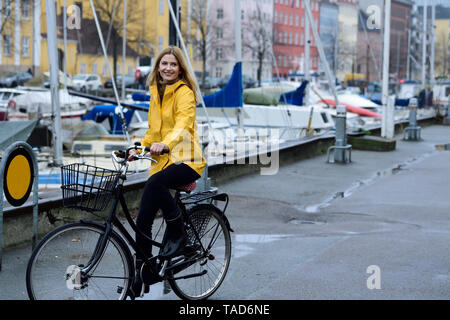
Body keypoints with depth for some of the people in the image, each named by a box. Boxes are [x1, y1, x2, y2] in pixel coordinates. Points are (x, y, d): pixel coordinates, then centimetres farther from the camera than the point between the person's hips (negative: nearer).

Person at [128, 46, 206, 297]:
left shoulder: (184, 92, -5)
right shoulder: (156, 93, 18)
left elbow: (184, 122, -23)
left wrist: (166, 144, -41)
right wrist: (139, 149, 9)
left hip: (185, 160, -7)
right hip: (161, 161, 7)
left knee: (156, 182, -37)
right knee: (143, 220, -2)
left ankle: (178, 235, -17)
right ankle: (141, 274, 12)